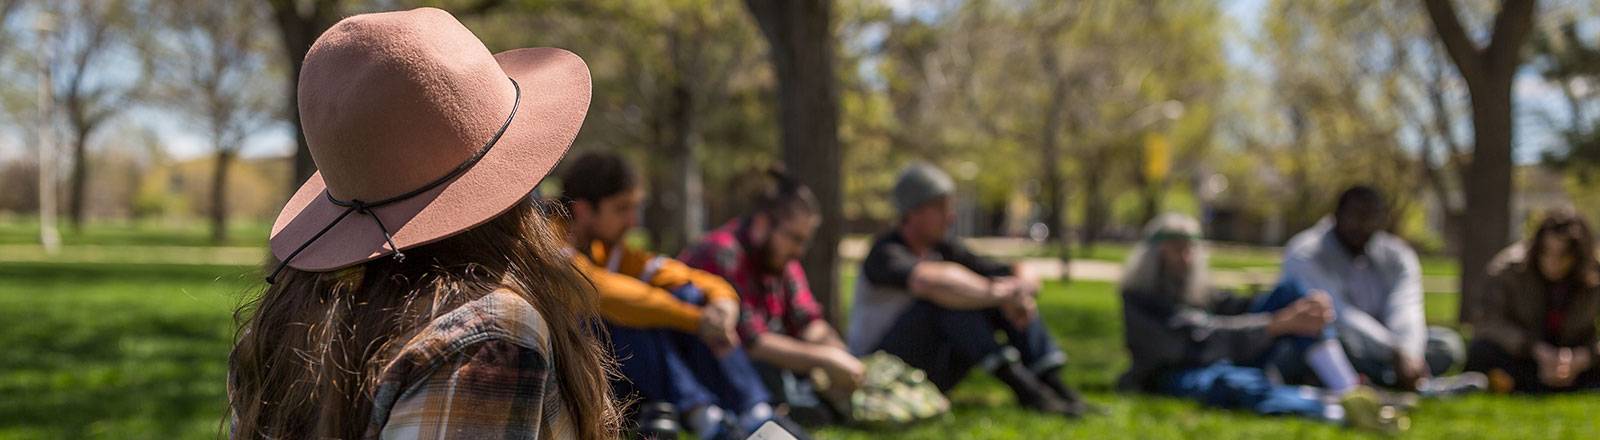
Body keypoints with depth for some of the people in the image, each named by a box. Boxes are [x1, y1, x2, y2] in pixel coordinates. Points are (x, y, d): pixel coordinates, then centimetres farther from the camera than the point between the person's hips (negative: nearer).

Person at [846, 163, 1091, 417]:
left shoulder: (944, 250, 7)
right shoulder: (885, 254, -17)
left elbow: (1026, 278, 2)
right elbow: (929, 281, -42)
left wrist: (1021, 288, -23)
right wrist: (1000, 294, -36)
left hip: (929, 376, 8)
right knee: (945, 295, -29)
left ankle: (1053, 384, -21)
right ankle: (1020, 384, -37)